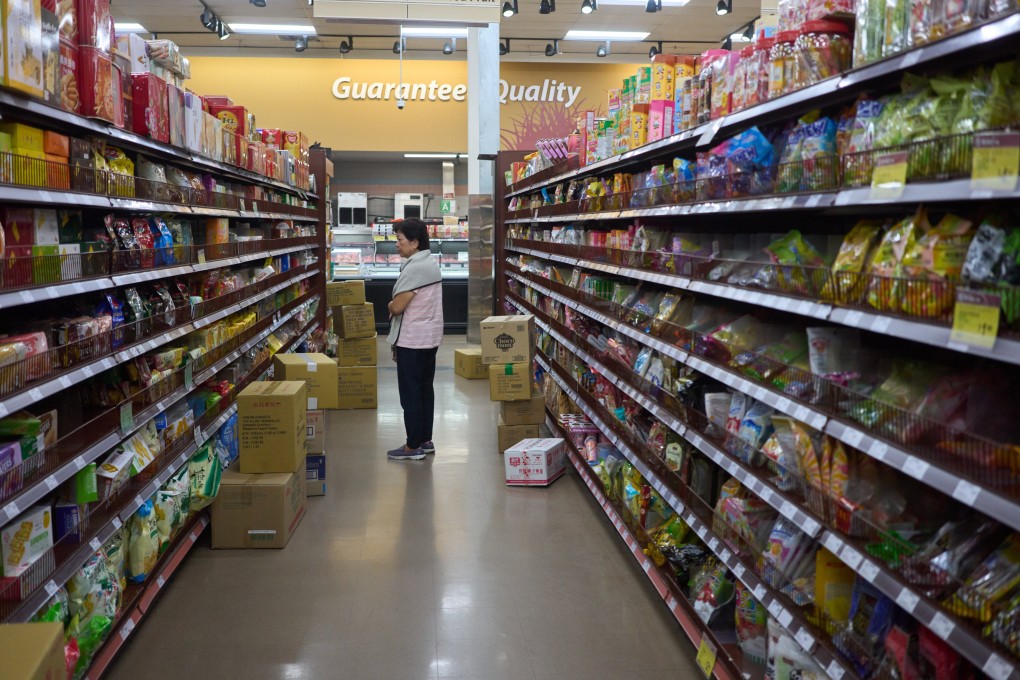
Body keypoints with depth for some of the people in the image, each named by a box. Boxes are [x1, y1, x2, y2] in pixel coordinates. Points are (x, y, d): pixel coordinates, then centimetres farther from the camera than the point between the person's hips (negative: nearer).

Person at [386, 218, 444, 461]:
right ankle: (426, 440, 23)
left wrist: (390, 305, 4)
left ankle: (413, 446, 5)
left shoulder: (414, 269, -20)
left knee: (410, 393, -2)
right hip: (430, 338, 10)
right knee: (425, 389, 15)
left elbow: (397, 306, -21)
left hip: (412, 341, -10)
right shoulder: (432, 263, 12)